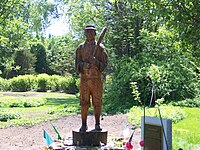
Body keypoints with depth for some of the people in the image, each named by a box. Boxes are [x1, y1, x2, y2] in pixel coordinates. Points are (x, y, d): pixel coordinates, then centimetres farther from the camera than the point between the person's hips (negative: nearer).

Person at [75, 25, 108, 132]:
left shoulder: (100, 48, 6)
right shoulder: (80, 48, 10)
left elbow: (104, 65, 2)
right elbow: (77, 65, 3)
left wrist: (96, 62, -17)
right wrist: (85, 65, -18)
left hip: (96, 79, 0)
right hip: (84, 79, 1)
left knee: (97, 103, 2)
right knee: (84, 103, 2)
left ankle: (97, 124, 12)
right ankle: (84, 124, 9)